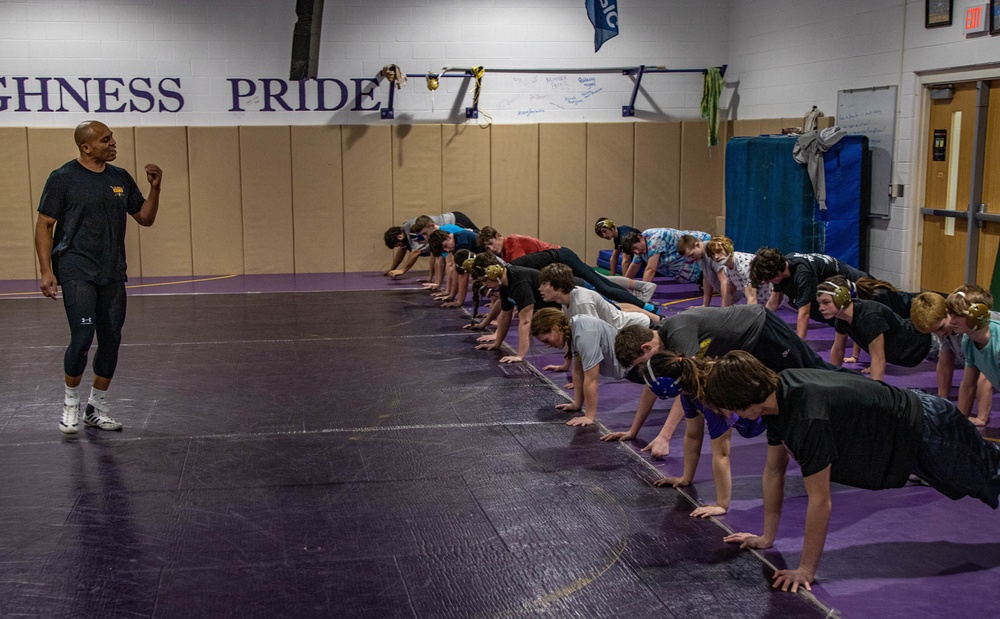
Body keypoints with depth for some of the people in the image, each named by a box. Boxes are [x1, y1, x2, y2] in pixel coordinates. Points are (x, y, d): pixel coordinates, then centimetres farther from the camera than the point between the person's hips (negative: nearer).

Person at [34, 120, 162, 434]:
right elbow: (44, 225, -3)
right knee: (82, 337, -14)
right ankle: (71, 404, 9)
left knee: (111, 339, 7)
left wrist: (155, 188, -2)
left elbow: (145, 218, 15)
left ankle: (97, 409, 21)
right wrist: (46, 270, -10)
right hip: (77, 270, -5)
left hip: (113, 273, 5)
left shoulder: (121, 178, 10)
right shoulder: (63, 178, -4)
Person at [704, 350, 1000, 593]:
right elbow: (774, 472, -3)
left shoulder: (807, 417, -41)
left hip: (928, 432, -8)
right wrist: (767, 537, 2)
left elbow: (820, 501, -35)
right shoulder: (777, 392, -14)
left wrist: (805, 570, -28)